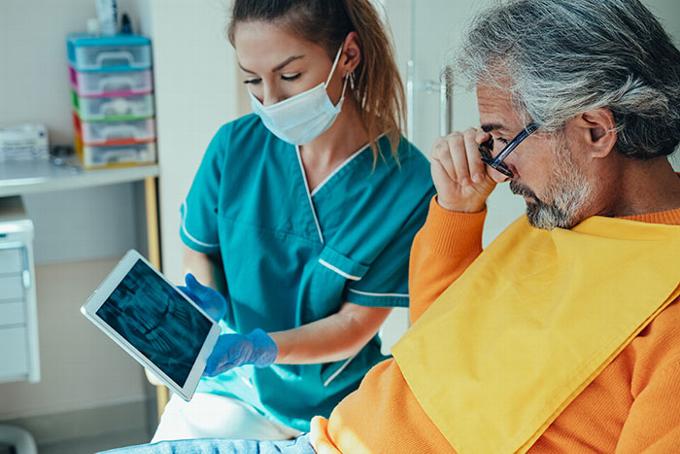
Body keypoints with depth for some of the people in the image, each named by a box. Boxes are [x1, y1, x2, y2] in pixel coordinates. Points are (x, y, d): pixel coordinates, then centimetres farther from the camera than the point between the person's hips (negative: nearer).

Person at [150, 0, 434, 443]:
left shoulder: (408, 182, -19)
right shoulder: (235, 145, -9)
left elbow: (355, 325, -13)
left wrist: (260, 347, -29)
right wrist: (209, 305, -15)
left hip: (336, 395, -1)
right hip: (233, 383, 2)